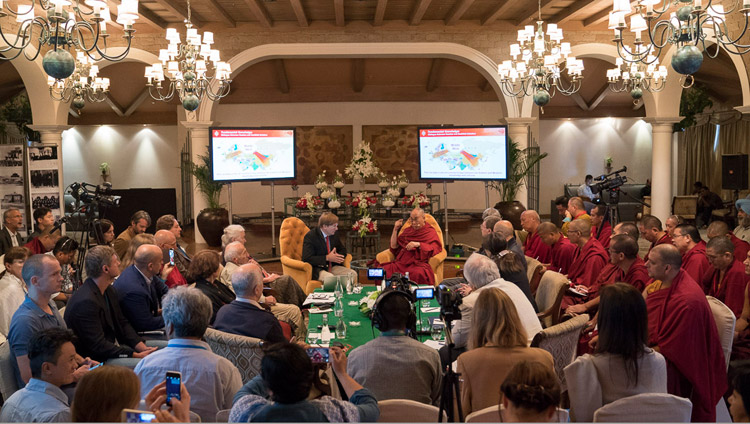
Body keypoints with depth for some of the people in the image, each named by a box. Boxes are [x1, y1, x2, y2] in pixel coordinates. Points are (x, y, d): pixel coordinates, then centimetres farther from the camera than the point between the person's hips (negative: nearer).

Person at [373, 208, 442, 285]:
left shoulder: (430, 232, 12)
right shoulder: (407, 230, 26)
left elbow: (436, 248, -5)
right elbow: (394, 247, 20)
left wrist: (418, 244, -16)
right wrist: (395, 229, 10)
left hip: (418, 263, -4)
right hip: (401, 262, 4)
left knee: (418, 274, -42)